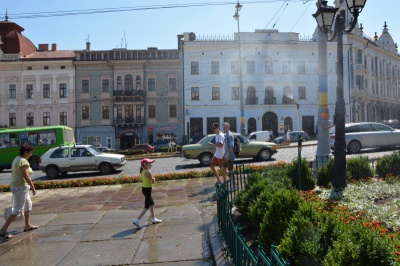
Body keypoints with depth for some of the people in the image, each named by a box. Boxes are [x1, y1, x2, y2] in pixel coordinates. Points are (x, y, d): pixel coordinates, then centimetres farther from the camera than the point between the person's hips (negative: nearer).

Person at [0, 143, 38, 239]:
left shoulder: (16, 159, 12)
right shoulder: (24, 161, -18)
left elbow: (12, 174, 17)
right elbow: (26, 176, -22)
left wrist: (13, 188, 23)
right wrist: (33, 188, -15)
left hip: (15, 186, 11)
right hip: (21, 187, -11)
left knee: (28, 204, 21)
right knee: (18, 209, -7)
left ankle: (28, 225, 30)